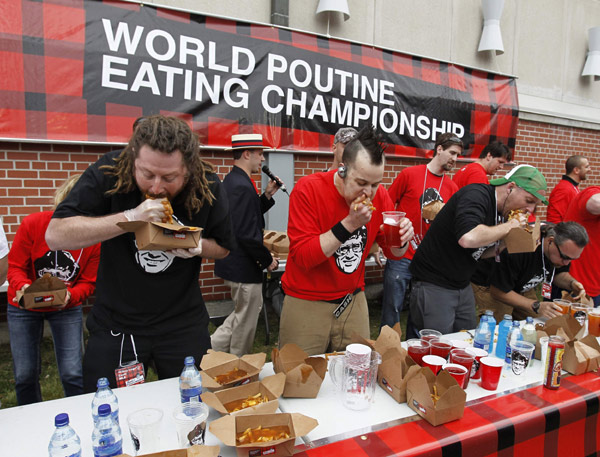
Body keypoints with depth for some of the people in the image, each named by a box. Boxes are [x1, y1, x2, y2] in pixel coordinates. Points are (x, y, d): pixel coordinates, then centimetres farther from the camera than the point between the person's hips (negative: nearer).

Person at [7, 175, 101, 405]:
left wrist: (69, 296, -28)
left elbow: (89, 282, -9)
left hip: (67, 307, 0)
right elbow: (15, 267, -8)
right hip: (24, 307, 1)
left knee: (73, 374, -4)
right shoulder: (33, 223, -16)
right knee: (25, 375, 8)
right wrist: (23, 287, -28)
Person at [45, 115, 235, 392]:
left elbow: (223, 247, 2)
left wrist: (198, 247, -21)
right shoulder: (109, 172, -16)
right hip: (115, 324, 0)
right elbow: (55, 236, -20)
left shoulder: (208, 187, -12)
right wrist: (130, 218, -30)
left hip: (183, 325, 1)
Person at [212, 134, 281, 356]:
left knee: (248, 310, 25)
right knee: (246, 321, 9)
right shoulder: (243, 187, -24)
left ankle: (211, 346, 28)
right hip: (243, 266, -10)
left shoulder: (231, 180, 9)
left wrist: (267, 195, 6)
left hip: (231, 261, 10)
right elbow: (247, 234, -27)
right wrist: (268, 260, -14)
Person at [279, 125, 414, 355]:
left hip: (353, 300, 4)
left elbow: (394, 254, 6)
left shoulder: (378, 194, -3)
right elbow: (302, 257, -22)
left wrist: (401, 239, -17)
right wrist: (350, 223, -27)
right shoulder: (308, 189, -17)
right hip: (307, 302, -3)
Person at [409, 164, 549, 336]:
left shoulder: (499, 211, 8)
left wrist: (503, 244, -5)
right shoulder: (476, 195, -19)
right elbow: (468, 238, -39)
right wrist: (509, 226, -22)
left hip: (463, 286, 9)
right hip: (434, 285, -9)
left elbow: (478, 253, 14)